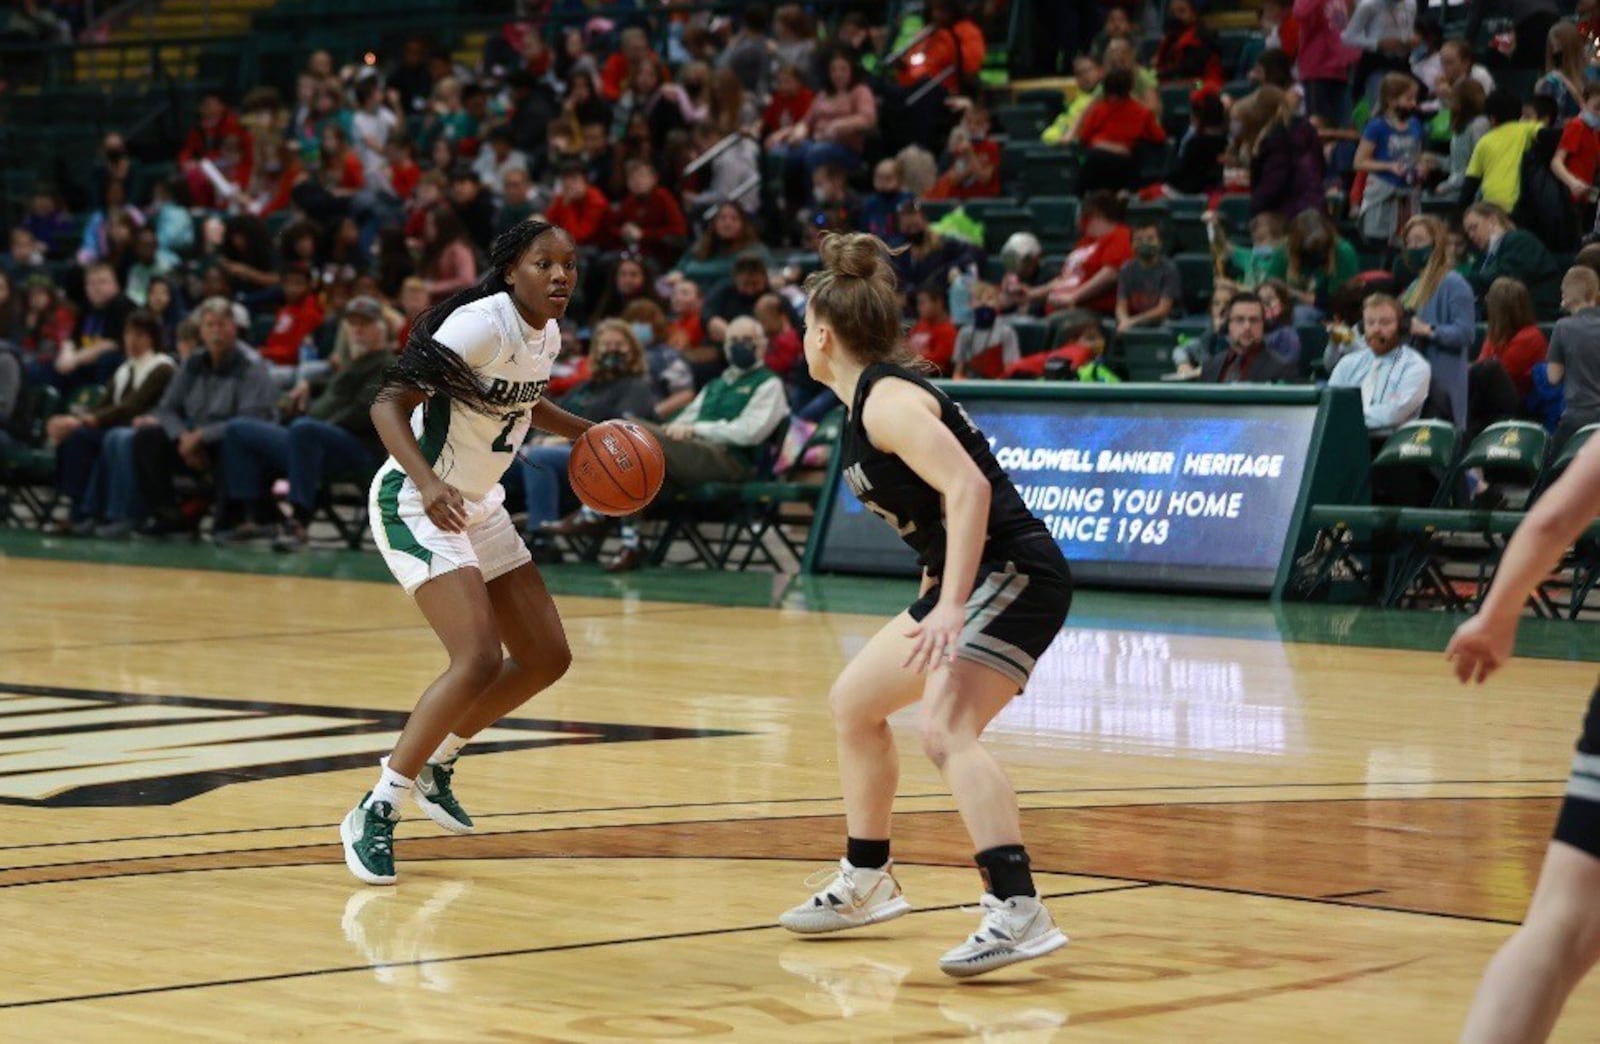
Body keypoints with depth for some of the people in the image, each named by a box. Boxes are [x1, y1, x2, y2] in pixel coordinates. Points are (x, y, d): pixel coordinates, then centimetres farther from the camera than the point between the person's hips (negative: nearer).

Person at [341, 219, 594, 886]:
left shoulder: (547, 335, 3)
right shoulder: (482, 324, -22)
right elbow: (388, 405, -27)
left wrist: (586, 431, 13)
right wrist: (426, 482, -42)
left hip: (478, 505, 9)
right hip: (418, 503, -9)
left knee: (547, 658, 10)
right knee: (479, 659, -22)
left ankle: (434, 764, 27)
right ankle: (377, 811, -13)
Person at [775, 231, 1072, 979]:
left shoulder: (887, 401, -16)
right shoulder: (870, 399, 14)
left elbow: (969, 488, -28)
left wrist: (950, 608, -34)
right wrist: (938, 602, 25)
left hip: (1013, 573, -11)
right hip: (972, 579, 11)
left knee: (945, 728, -29)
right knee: (854, 703, 21)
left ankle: (1019, 912, -37)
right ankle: (866, 883, 35)